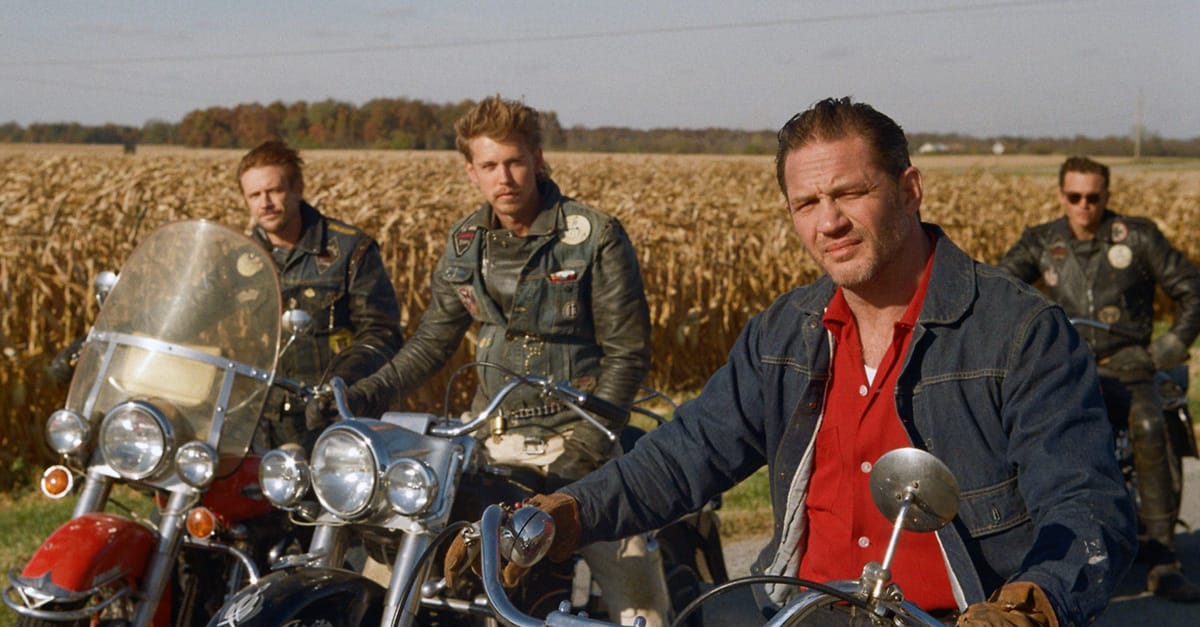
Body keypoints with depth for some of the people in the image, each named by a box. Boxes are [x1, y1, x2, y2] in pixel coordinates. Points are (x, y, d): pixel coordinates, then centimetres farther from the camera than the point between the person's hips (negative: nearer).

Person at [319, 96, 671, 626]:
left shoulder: (596, 237, -7)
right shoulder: (465, 244, 8)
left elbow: (627, 353, -7)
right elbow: (433, 342, 16)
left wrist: (583, 449, -16)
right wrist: (360, 396, 3)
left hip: (574, 439, -4)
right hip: (493, 443, 5)